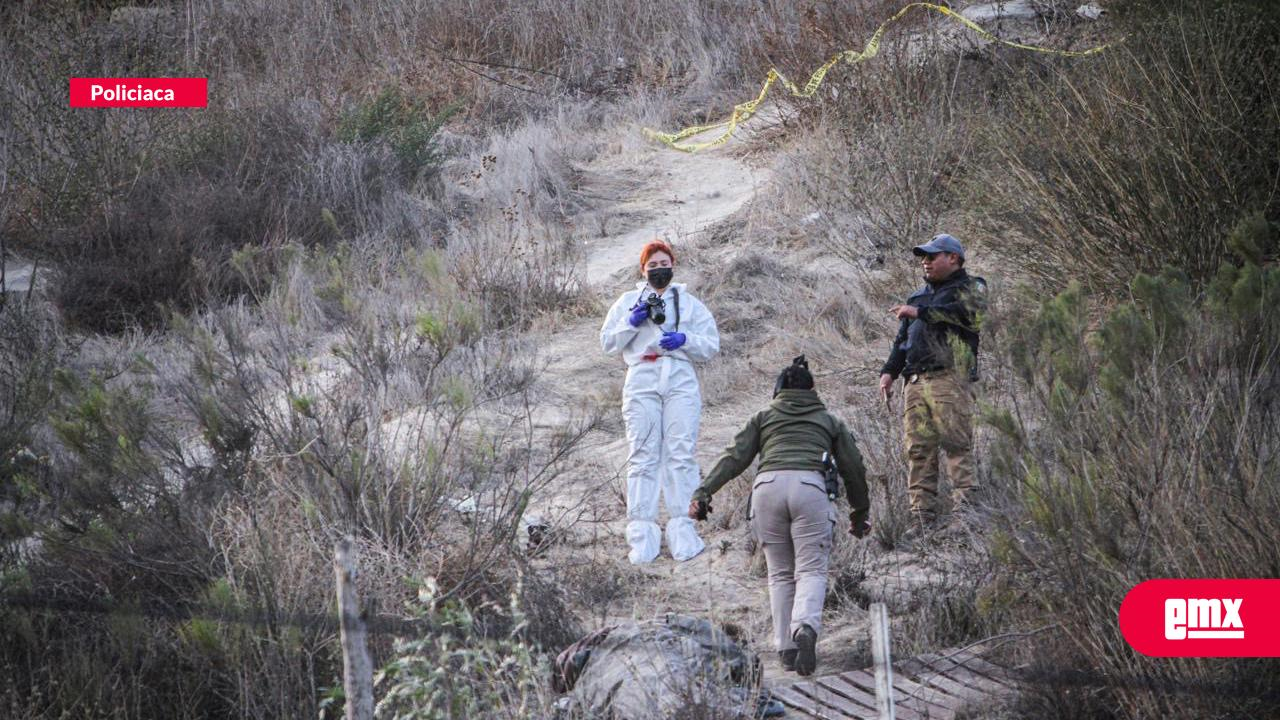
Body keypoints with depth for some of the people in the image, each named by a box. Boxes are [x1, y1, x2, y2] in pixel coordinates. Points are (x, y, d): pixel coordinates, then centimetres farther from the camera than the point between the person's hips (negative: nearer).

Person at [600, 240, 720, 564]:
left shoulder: (689, 303, 21)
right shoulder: (628, 301, 21)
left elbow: (711, 346, 14)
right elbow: (608, 343, 14)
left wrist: (685, 340, -5)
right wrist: (632, 322, -2)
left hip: (681, 381, 0)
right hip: (642, 380, 0)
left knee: (680, 453, -10)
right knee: (643, 454, -8)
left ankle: (682, 528, -11)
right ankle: (642, 532, -10)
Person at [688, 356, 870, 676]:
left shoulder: (765, 417, 27)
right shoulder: (829, 420, 29)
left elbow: (735, 457, 15)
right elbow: (853, 467, 27)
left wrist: (704, 491, 9)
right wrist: (859, 513, 39)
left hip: (767, 484, 1)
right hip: (810, 486, -1)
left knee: (780, 573, 12)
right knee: (811, 570, -1)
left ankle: (786, 647, 1)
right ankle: (806, 626, -31)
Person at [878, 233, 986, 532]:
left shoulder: (970, 288, 9)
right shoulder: (919, 296, 31)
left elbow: (969, 314, -14)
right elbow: (902, 340, 32)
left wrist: (920, 313, -10)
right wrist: (889, 371, 15)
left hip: (950, 378, -7)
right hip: (915, 381, 7)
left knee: (956, 444, -15)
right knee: (918, 450, -3)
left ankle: (966, 505, -19)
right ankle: (923, 518, -6)